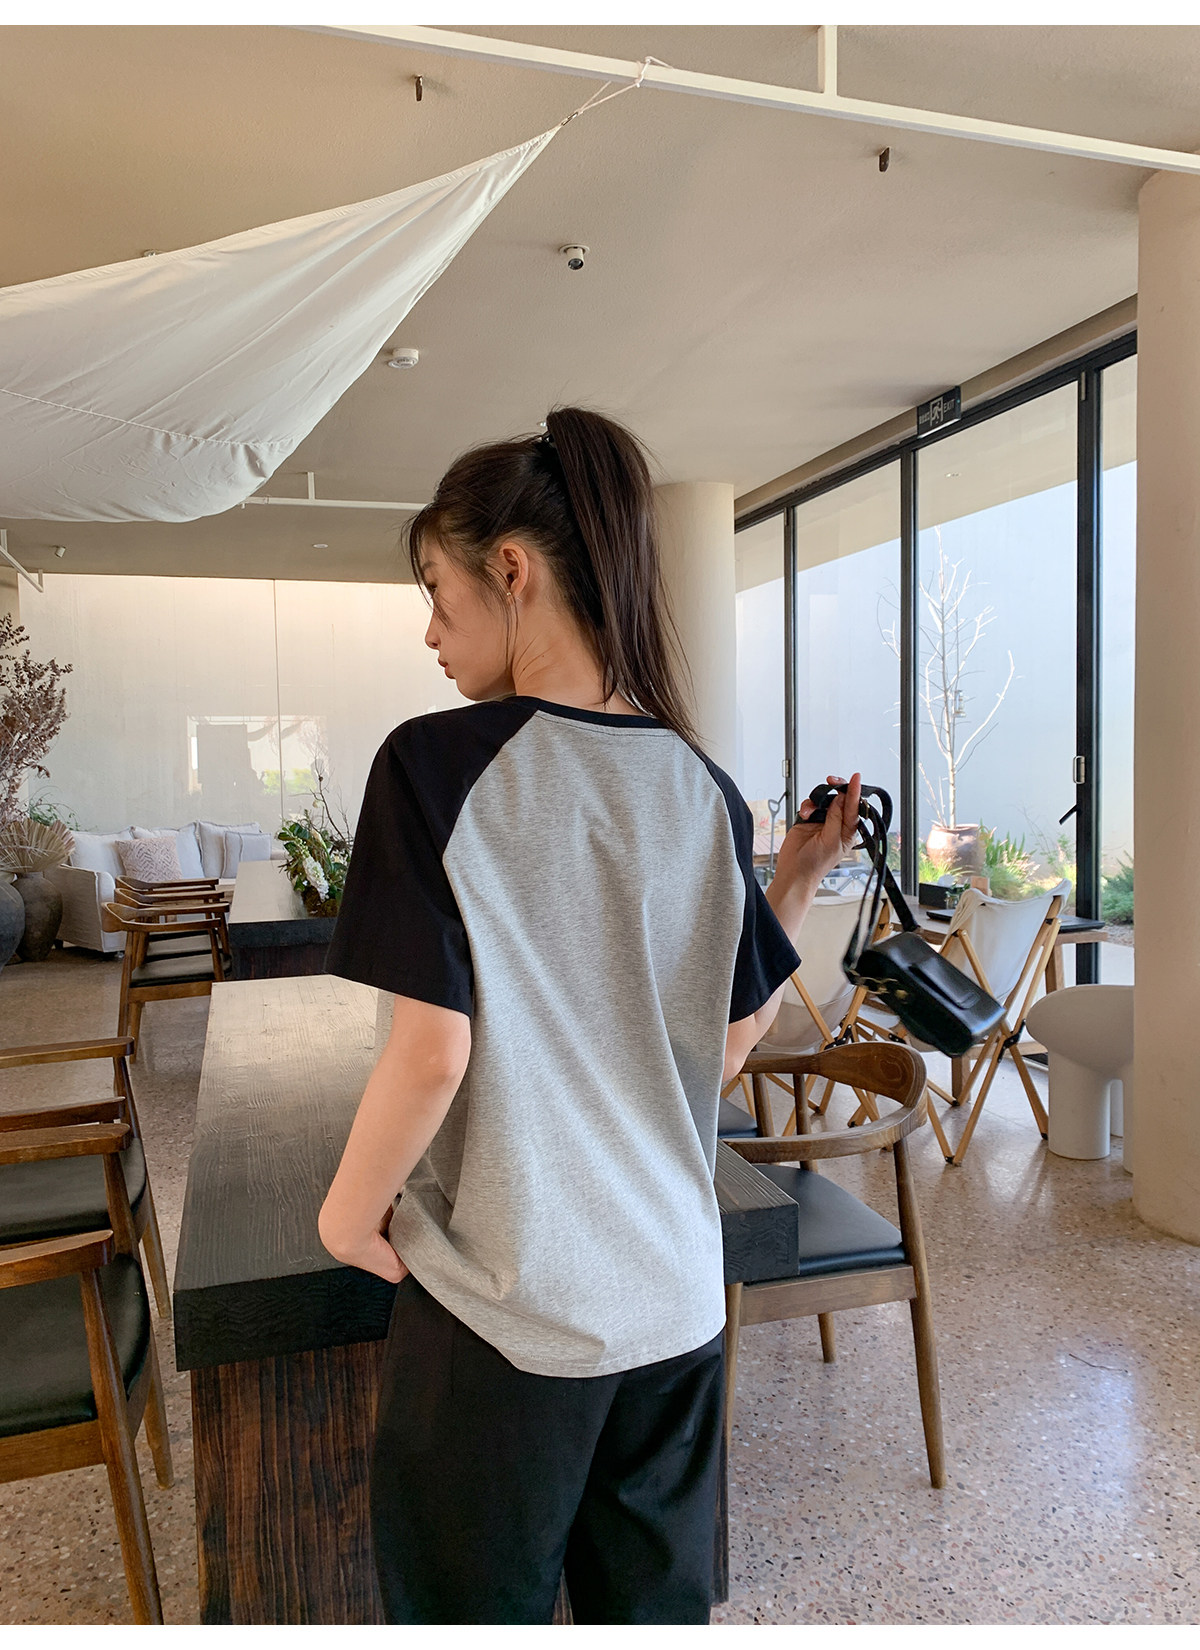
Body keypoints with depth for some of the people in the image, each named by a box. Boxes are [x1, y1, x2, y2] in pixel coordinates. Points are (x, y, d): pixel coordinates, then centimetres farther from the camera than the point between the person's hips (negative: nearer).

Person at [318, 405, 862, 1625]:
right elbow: (731, 1045, 1)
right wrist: (798, 879, 11)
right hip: (674, 1297, 5)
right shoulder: (704, 790, -3)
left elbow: (432, 1054, -20)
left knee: (473, 1605, 19)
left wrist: (348, 1211, -3)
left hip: (503, 1305, -4)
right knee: (657, 1604, 24)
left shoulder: (437, 764, -17)